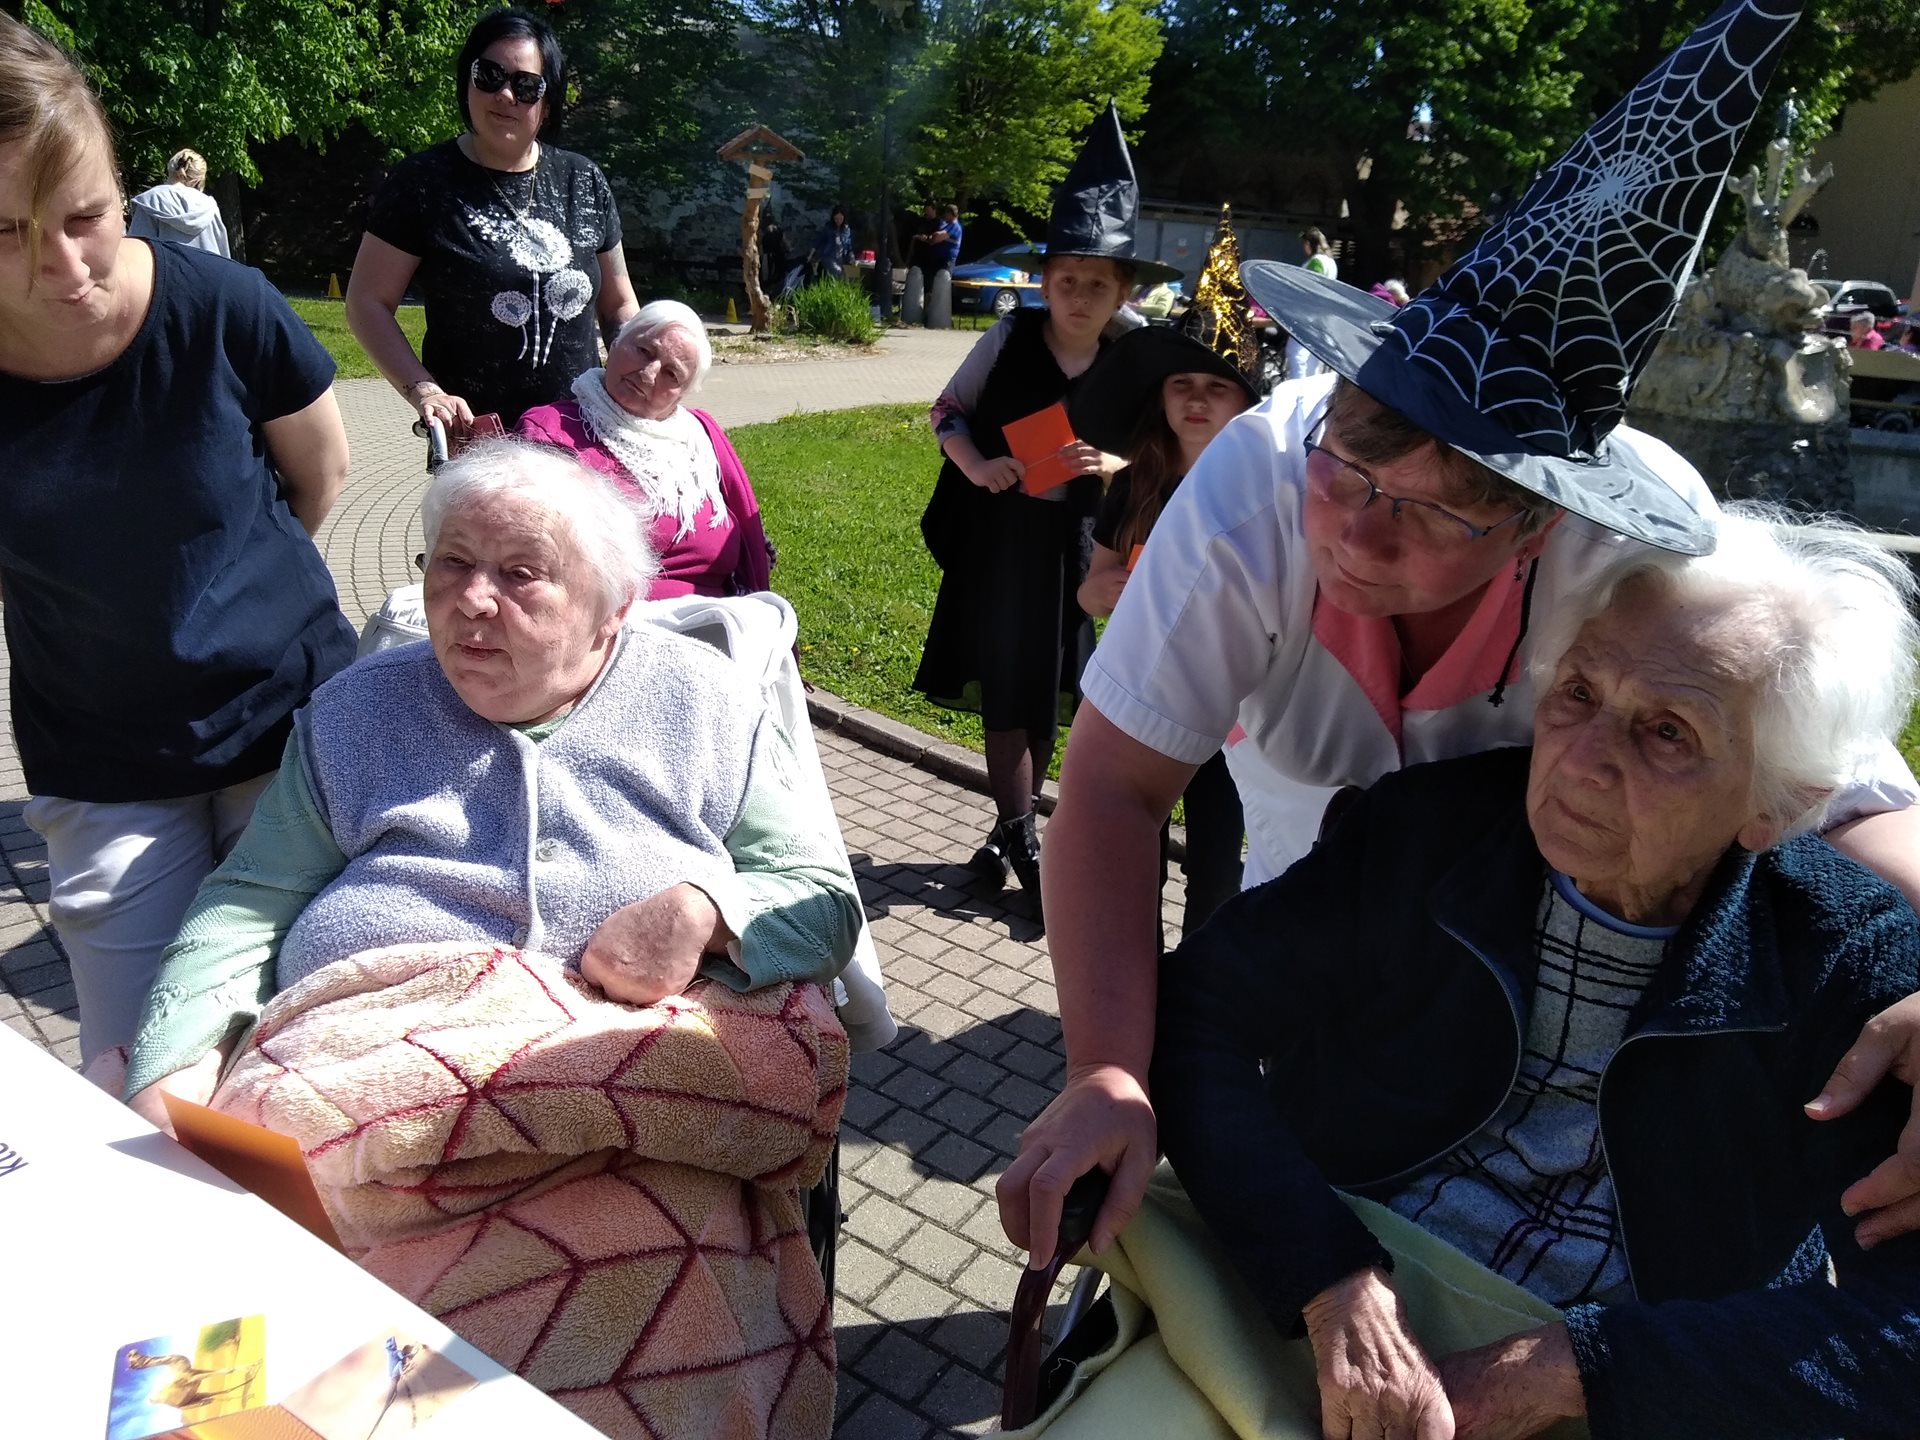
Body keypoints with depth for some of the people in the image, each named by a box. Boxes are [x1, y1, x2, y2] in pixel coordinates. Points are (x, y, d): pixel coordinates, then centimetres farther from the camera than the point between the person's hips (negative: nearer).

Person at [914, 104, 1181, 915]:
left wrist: (1113, 463, -20)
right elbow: (946, 412, 2)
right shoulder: (1010, 338, -7)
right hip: (1000, 535, -1)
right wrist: (976, 466, -17)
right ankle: (1022, 838, 14)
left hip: (1074, 544, 1)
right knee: (1004, 693, 3)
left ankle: (1011, 828, 27)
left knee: (1045, 695, 10)